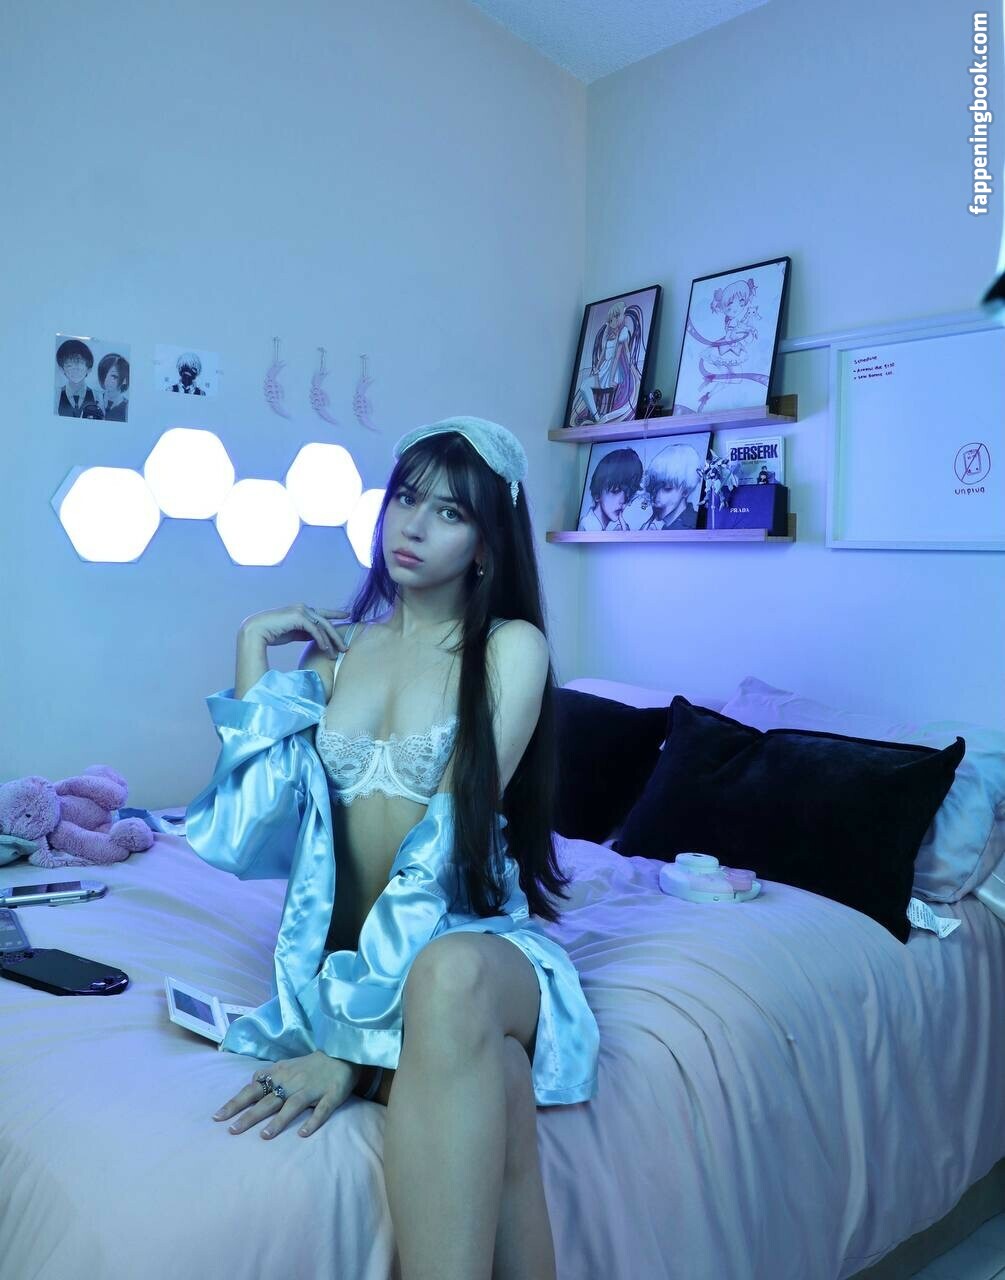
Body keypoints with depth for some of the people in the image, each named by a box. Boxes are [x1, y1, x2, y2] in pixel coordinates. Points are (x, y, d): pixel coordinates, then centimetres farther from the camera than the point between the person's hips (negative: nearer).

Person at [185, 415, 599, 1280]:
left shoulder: (512, 648, -2)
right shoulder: (334, 648, 11)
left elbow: (452, 837, -14)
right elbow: (251, 826, 1)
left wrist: (351, 1037, -21)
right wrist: (253, 650, 2)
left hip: (472, 937, -1)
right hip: (351, 943, 2)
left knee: (451, 979, -40)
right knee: (493, 1086, -33)